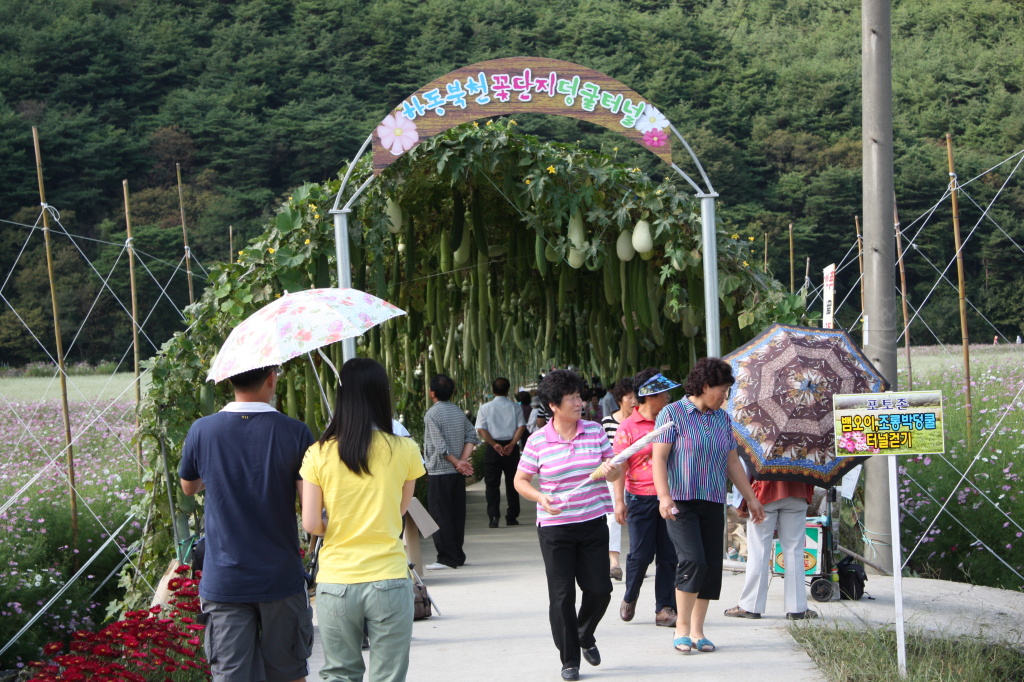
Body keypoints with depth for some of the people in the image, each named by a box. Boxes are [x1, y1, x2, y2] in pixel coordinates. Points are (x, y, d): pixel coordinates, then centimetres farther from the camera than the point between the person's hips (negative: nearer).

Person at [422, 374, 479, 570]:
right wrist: (463, 460, -5)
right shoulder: (459, 412, 8)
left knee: (440, 517, -2)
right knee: (457, 514, 11)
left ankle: (447, 558, -2)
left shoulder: (432, 414, -13)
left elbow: (440, 447, -18)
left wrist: (457, 463, -9)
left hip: (439, 473, -7)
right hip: (458, 473, 7)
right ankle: (458, 555, 16)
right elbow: (472, 436, 3)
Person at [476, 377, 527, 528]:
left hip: (492, 448, -1)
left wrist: (494, 444, -13)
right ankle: (511, 517, 12)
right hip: (511, 448, 1)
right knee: (512, 483, 11)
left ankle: (493, 517, -10)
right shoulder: (515, 407, 3)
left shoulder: (485, 408, 1)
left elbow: (481, 429, -8)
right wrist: (512, 444, -12)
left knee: (492, 484, 1)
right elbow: (521, 427, -7)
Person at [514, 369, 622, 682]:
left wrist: (611, 470, -13)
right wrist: (541, 498, -16)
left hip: (593, 524, 2)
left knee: (599, 589, 3)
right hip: (555, 527, -2)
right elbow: (520, 481, 2)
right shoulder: (538, 441, -5)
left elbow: (616, 469, 11)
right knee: (562, 595, 0)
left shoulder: (595, 431, 2)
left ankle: (586, 636, 33)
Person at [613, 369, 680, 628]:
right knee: (640, 554, -2)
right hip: (641, 498, -4)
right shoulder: (628, 427, -4)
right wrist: (619, 501, -12)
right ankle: (630, 598, 24)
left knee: (668, 556, 1)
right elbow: (619, 465, -5)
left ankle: (665, 609, 7)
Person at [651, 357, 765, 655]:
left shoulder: (722, 418, 14)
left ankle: (697, 631, 11)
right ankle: (682, 628, -7)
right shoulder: (673, 413, -3)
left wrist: (751, 498, 18)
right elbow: (658, 457, -8)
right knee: (692, 560, -19)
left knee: (712, 566, 2)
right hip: (681, 501, -6)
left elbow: (733, 462, 20)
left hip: (713, 504, 6)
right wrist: (664, 496, -19)